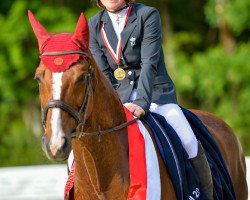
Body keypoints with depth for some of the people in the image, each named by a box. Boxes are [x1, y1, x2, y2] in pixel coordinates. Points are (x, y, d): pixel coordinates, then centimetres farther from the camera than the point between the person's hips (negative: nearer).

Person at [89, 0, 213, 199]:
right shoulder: (94, 26, 7)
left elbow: (149, 63, -16)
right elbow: (103, 74, 3)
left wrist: (142, 103, -29)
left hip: (155, 93, -3)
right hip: (118, 98, 3)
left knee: (189, 143, -21)